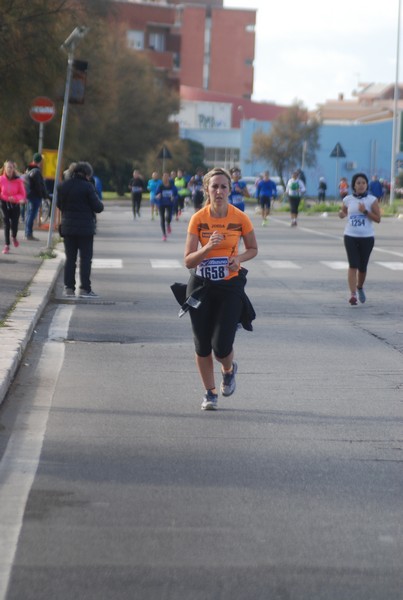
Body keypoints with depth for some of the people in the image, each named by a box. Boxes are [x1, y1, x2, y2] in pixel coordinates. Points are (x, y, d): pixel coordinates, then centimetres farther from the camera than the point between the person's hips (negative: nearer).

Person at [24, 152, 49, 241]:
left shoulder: (29, 170, 11)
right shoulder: (36, 171, -18)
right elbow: (40, 186, -19)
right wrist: (46, 195, -10)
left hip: (29, 195, 9)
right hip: (35, 196, -9)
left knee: (29, 215, 16)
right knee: (32, 215, -7)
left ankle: (27, 233, 22)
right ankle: (29, 234, -7)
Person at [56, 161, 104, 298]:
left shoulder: (63, 186, 1)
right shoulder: (87, 187, -14)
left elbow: (59, 205, 12)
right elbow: (97, 207, -11)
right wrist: (100, 204, 10)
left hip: (68, 227, 5)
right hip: (85, 228, -5)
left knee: (70, 258, 11)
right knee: (85, 258, 3)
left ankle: (69, 287, 9)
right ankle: (85, 288, 0)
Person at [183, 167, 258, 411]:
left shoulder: (240, 218, -7)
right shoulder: (198, 219, -8)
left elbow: (253, 249, 10)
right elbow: (188, 261, -9)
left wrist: (239, 258, -11)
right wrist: (208, 247, -26)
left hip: (230, 286, -1)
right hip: (202, 286, 1)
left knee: (221, 346, -10)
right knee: (202, 345, 4)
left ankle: (229, 370, 26)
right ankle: (210, 392, 24)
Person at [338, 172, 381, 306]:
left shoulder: (372, 200, -2)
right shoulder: (348, 199, 3)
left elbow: (378, 219, -4)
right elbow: (342, 213, 19)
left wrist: (365, 211, -18)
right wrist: (341, 213, -5)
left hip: (367, 238, 0)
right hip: (350, 236, 0)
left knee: (362, 267, 10)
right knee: (353, 265, -11)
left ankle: (360, 288, 37)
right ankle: (352, 294, -15)